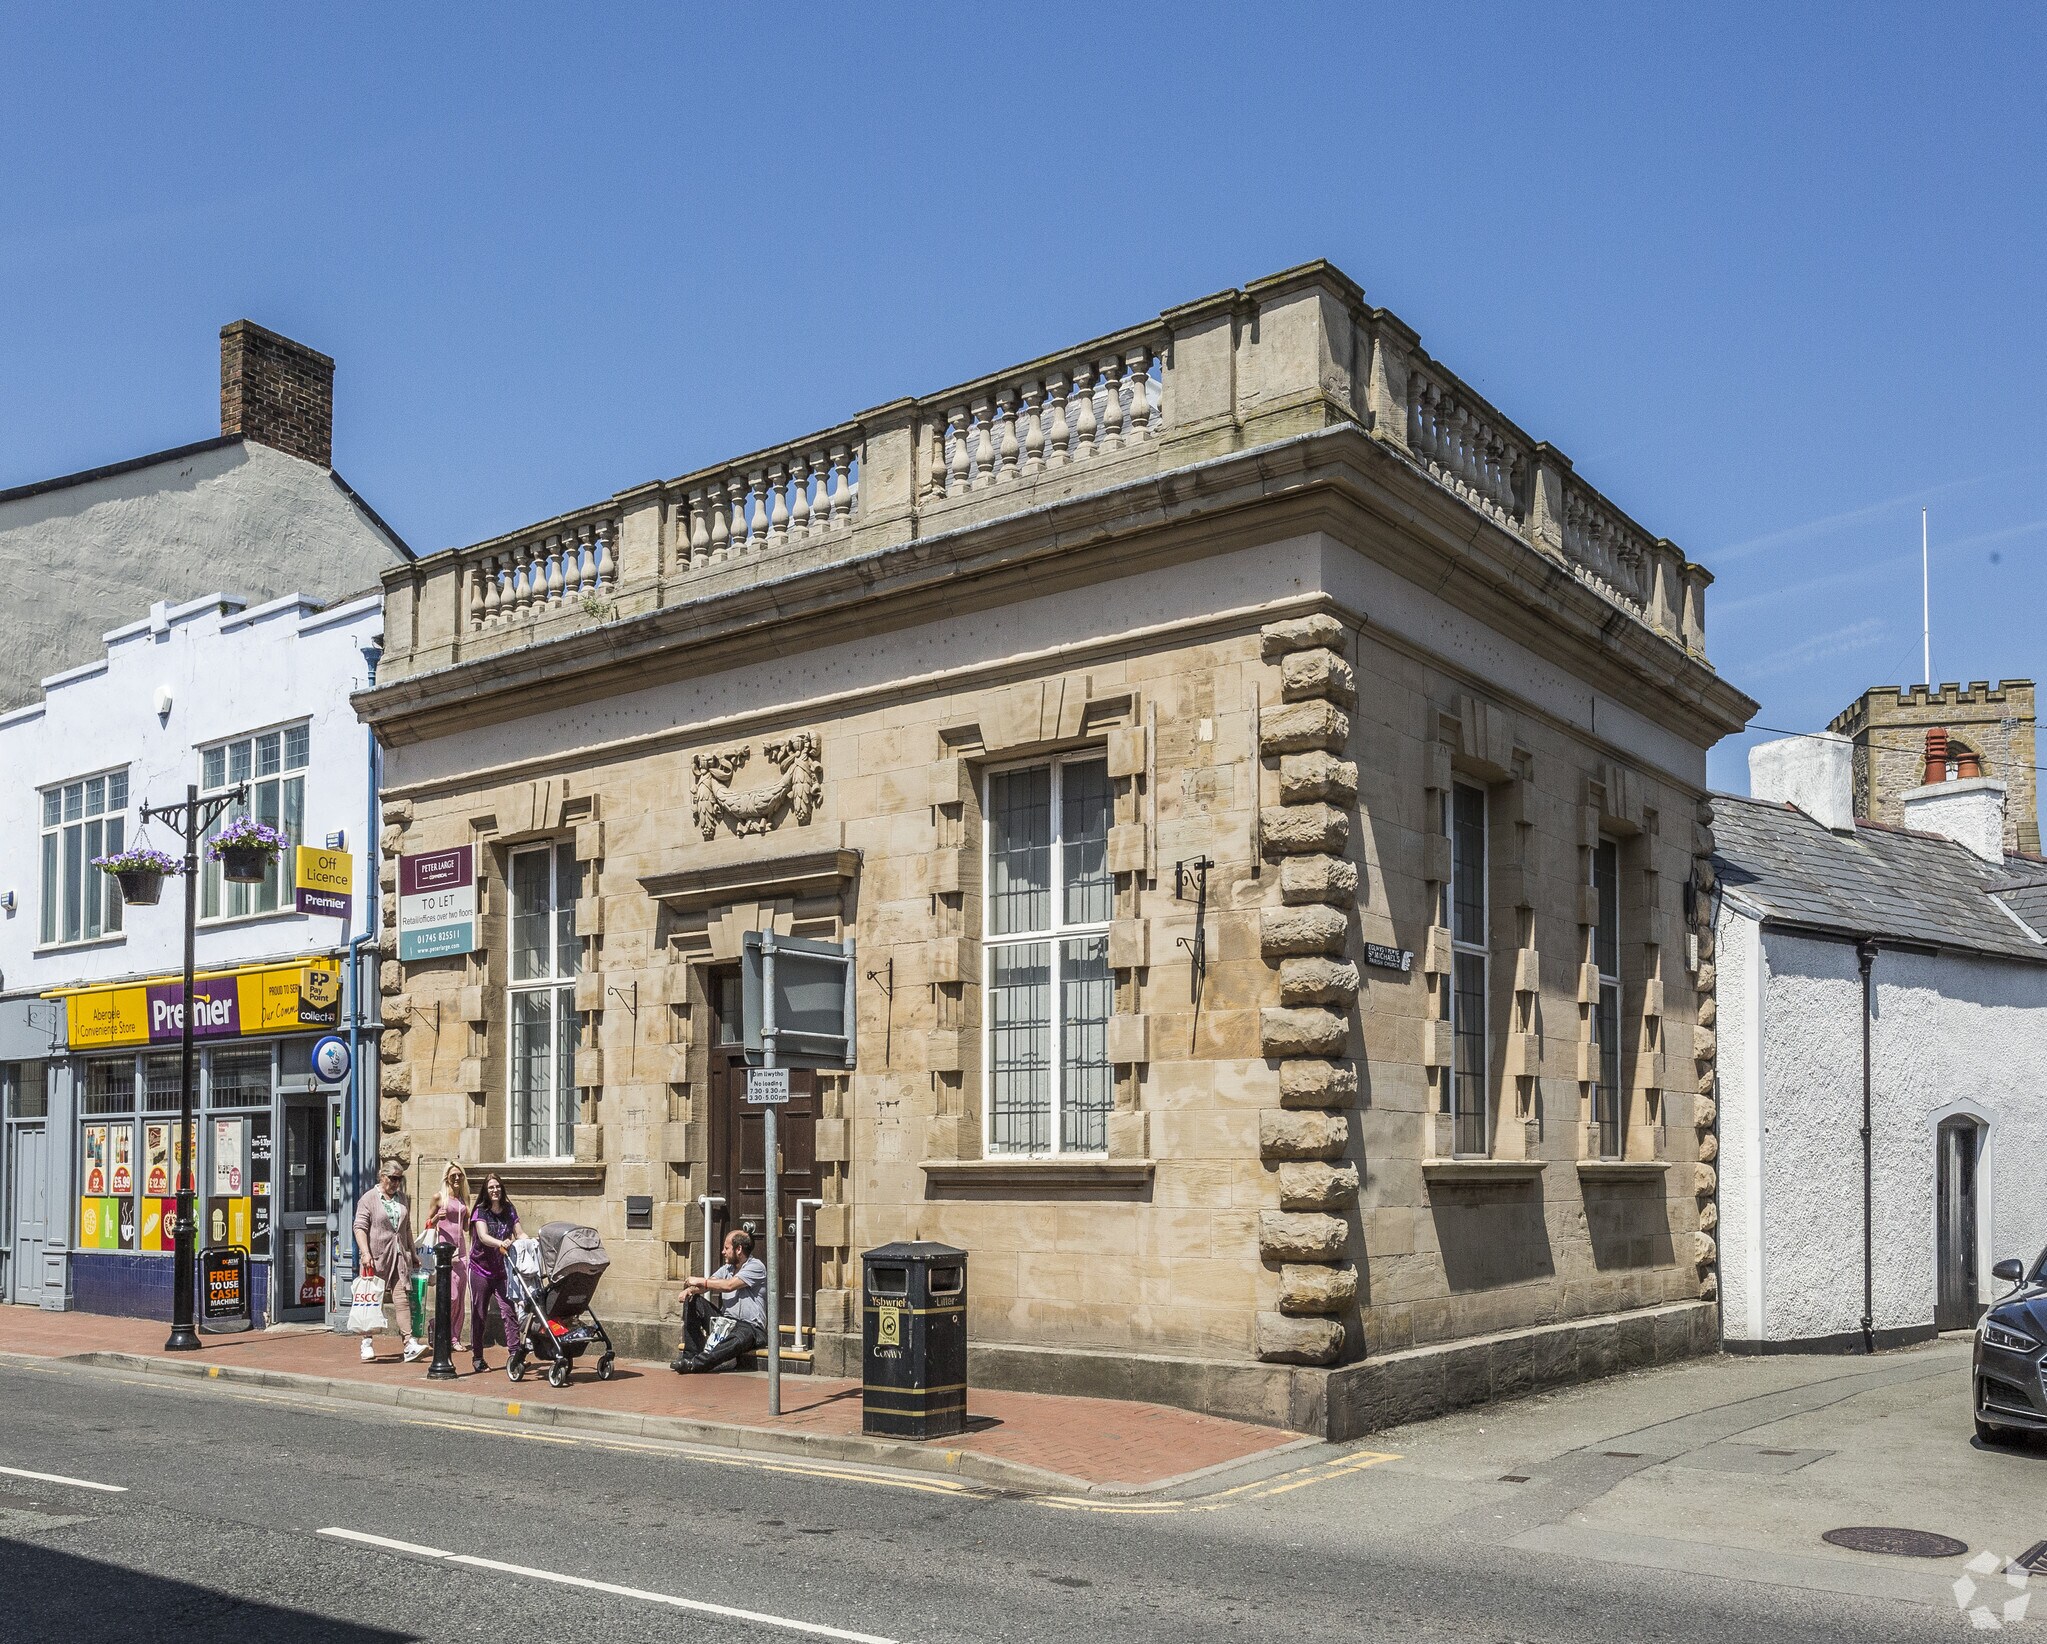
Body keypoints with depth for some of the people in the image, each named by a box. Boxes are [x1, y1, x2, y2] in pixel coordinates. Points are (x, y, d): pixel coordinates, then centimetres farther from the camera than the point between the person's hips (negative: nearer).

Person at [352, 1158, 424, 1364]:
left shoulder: (403, 1199, 16)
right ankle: (367, 1343, 14)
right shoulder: (369, 1199, -2)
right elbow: (360, 1227, -10)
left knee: (402, 1297, -5)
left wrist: (413, 1253, 24)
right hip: (376, 1257, -4)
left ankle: (410, 1343, -13)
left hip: (399, 1257, 4)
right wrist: (365, 1253, -21)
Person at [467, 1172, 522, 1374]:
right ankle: (477, 1358, 14)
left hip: (501, 1270, 2)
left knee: (508, 1309, -10)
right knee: (479, 1314, 4)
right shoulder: (480, 1211, -6)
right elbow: (483, 1236, -21)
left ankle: (515, 1352, -13)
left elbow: (518, 1233, 5)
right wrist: (501, 1243, -40)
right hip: (480, 1269, -2)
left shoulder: (509, 1210, 5)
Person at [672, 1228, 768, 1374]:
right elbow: (708, 1285, 6)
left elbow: (730, 1285, -19)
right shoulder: (727, 1269, 17)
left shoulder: (756, 1266, -8)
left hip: (749, 1327, -7)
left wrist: (700, 1281, -12)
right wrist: (690, 1289, -16)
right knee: (692, 1300, -5)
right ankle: (690, 1354, -13)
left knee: (739, 1340, -41)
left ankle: (695, 1363, -43)